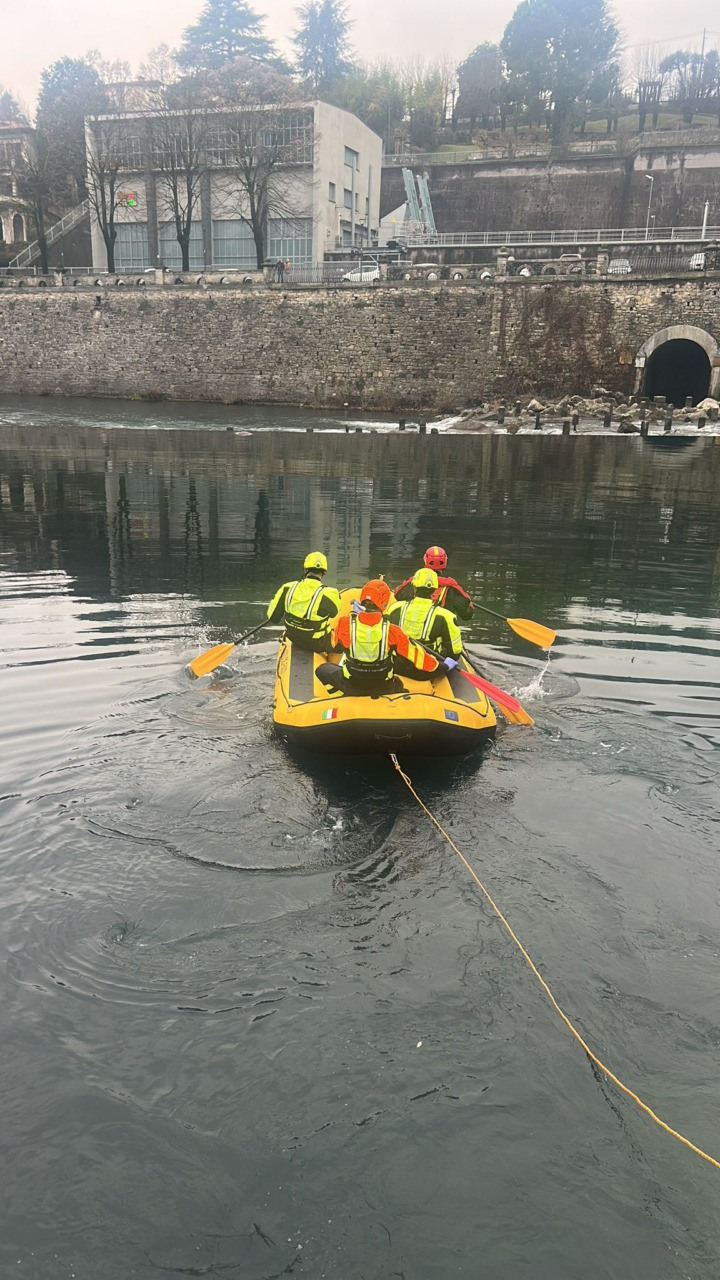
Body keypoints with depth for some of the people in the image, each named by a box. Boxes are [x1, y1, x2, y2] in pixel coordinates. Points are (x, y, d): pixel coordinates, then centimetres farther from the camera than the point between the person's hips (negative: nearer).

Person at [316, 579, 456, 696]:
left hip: (350, 686, 0)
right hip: (384, 688, 1)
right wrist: (443, 667, 8)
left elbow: (336, 647, 5)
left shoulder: (345, 624, -18)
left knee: (323, 669, 23)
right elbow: (417, 656, -8)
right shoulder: (392, 631, -20)